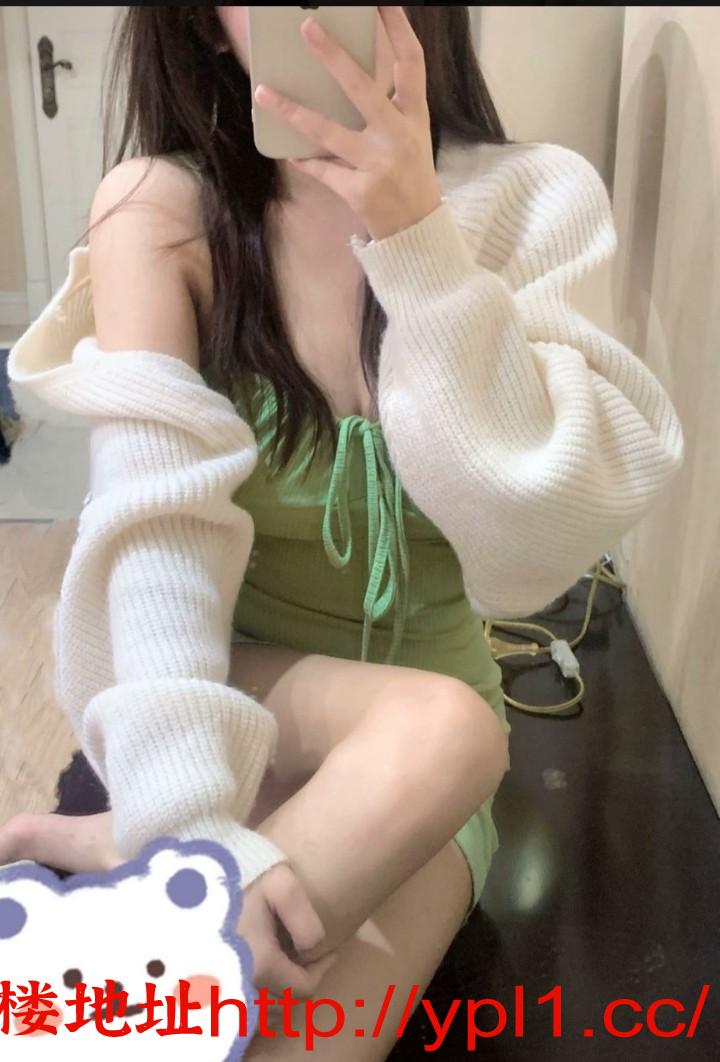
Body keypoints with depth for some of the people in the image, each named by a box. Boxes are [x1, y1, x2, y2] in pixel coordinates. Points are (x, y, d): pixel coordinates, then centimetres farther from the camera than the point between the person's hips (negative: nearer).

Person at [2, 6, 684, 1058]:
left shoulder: (529, 202, -8)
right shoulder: (161, 210, -11)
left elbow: (543, 540, -19)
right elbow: (153, 523, -21)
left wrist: (420, 245, -27)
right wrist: (189, 819, -33)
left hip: (431, 713, 1)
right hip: (239, 707, 0)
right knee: (439, 729, -32)